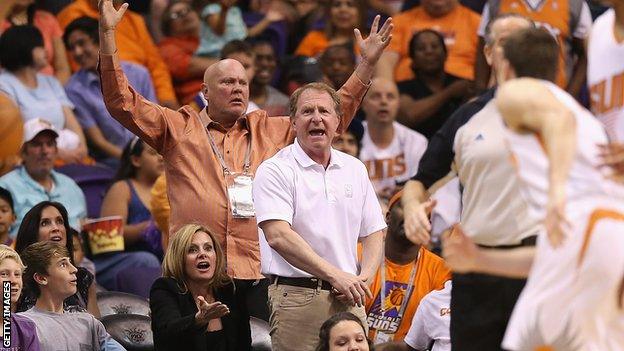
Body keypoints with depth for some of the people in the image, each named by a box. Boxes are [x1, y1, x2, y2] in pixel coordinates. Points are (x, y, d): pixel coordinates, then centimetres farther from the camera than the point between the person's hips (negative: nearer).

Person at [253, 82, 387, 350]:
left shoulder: (355, 169, 17)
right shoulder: (276, 171, -2)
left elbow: (373, 233, 19)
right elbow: (278, 236, -14)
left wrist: (363, 280, -1)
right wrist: (335, 275, -18)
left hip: (349, 299, 5)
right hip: (297, 296, -5)